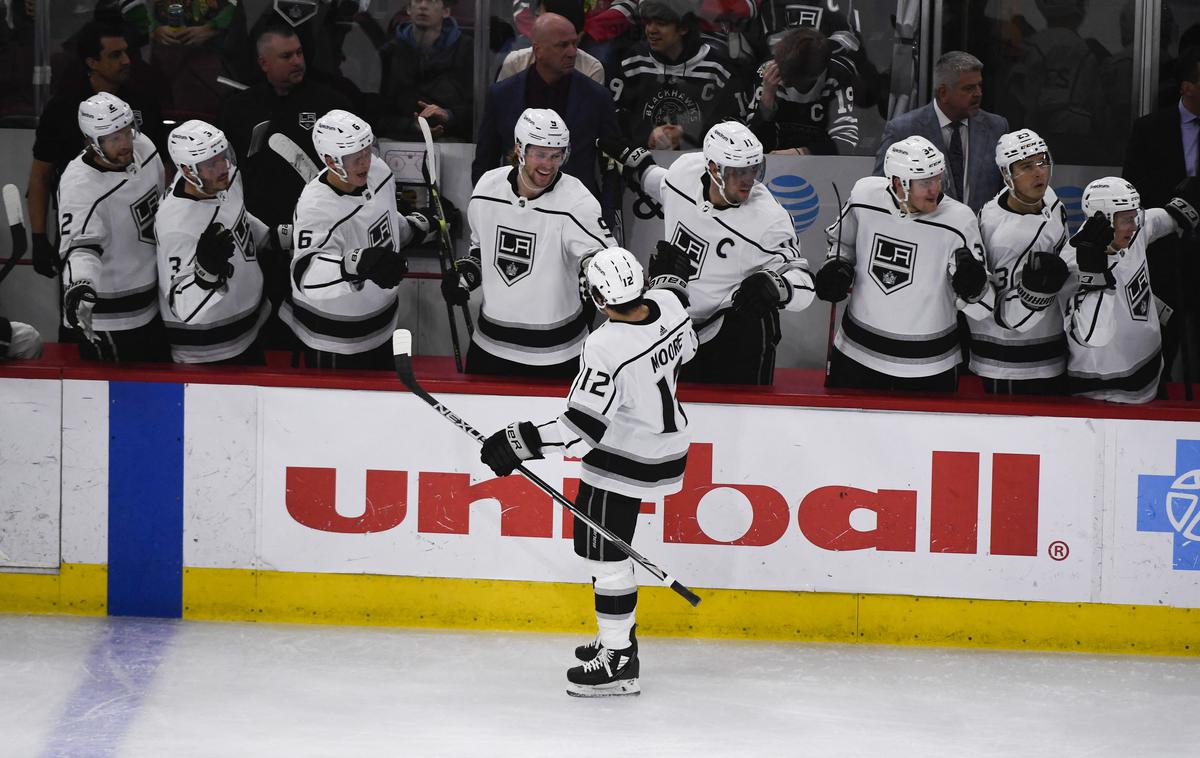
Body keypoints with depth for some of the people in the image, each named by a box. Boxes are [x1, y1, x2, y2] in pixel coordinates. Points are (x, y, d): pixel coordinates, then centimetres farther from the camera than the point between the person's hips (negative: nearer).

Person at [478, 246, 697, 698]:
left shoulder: (605, 349, -30)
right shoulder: (669, 305, -9)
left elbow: (581, 429, -29)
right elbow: (686, 348, 14)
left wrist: (519, 443, -23)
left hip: (625, 461, -9)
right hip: (667, 441, 9)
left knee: (603, 549, 0)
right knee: (595, 537, 21)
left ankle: (619, 662, 4)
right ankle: (619, 637, 30)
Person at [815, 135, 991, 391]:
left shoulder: (958, 221, -18)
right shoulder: (864, 196, -10)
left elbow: (981, 307, -14)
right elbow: (842, 239, 15)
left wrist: (972, 288, -35)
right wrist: (836, 268, -4)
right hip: (857, 351, 2)